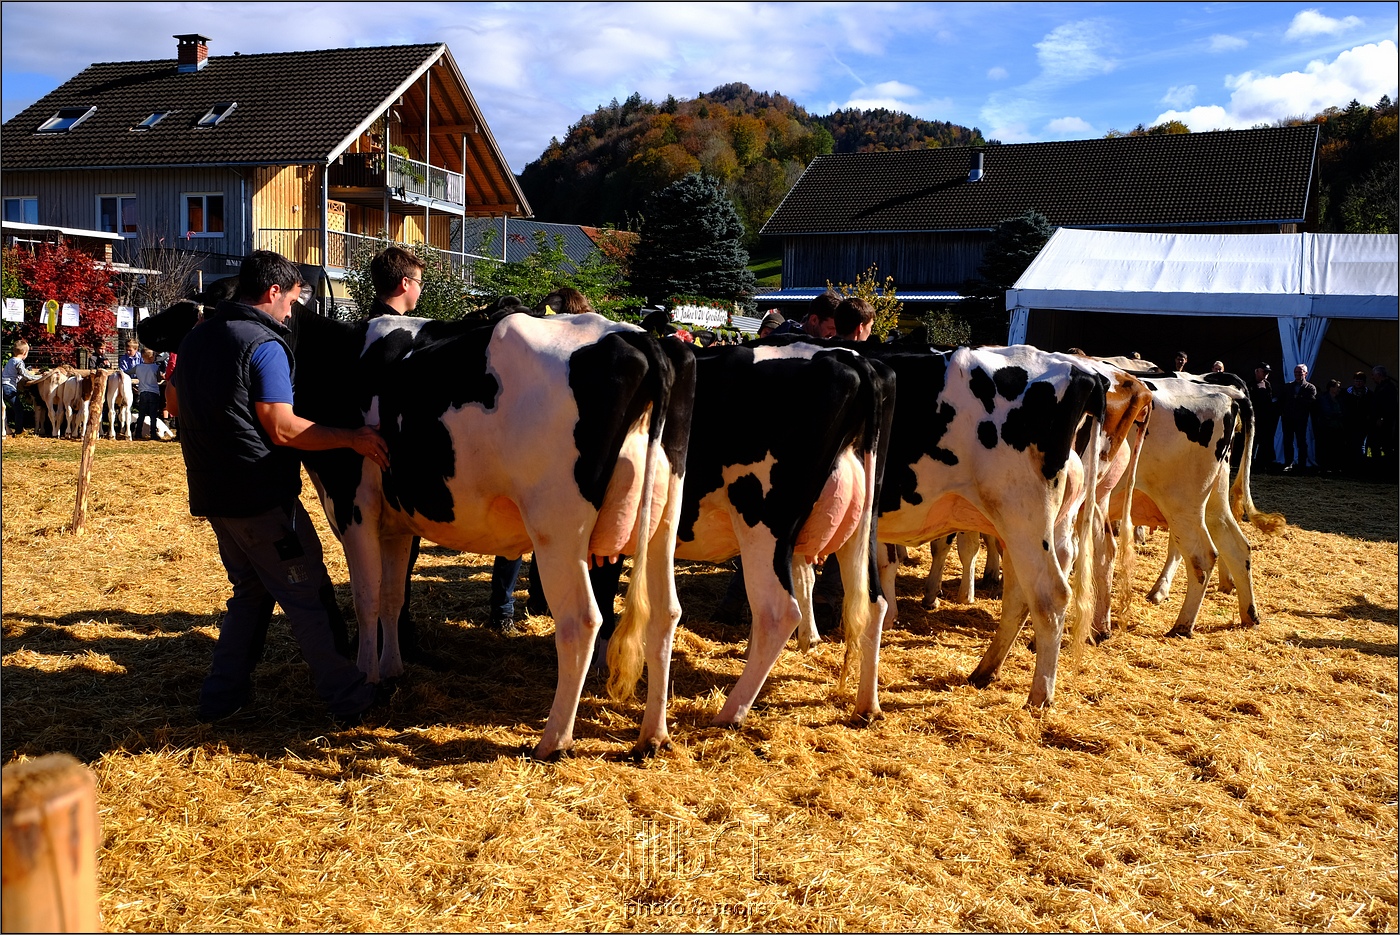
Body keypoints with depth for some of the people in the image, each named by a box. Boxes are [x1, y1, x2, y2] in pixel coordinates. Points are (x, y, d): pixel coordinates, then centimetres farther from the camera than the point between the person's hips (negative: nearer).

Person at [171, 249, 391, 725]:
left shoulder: (196, 338, 11)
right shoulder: (264, 344, -15)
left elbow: (175, 404, 24)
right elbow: (282, 428, -20)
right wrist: (352, 438, -18)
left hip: (214, 495, 9)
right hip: (262, 497, -8)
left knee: (251, 589, 21)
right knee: (309, 597, 0)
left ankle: (222, 694, 22)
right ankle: (348, 699, 6)